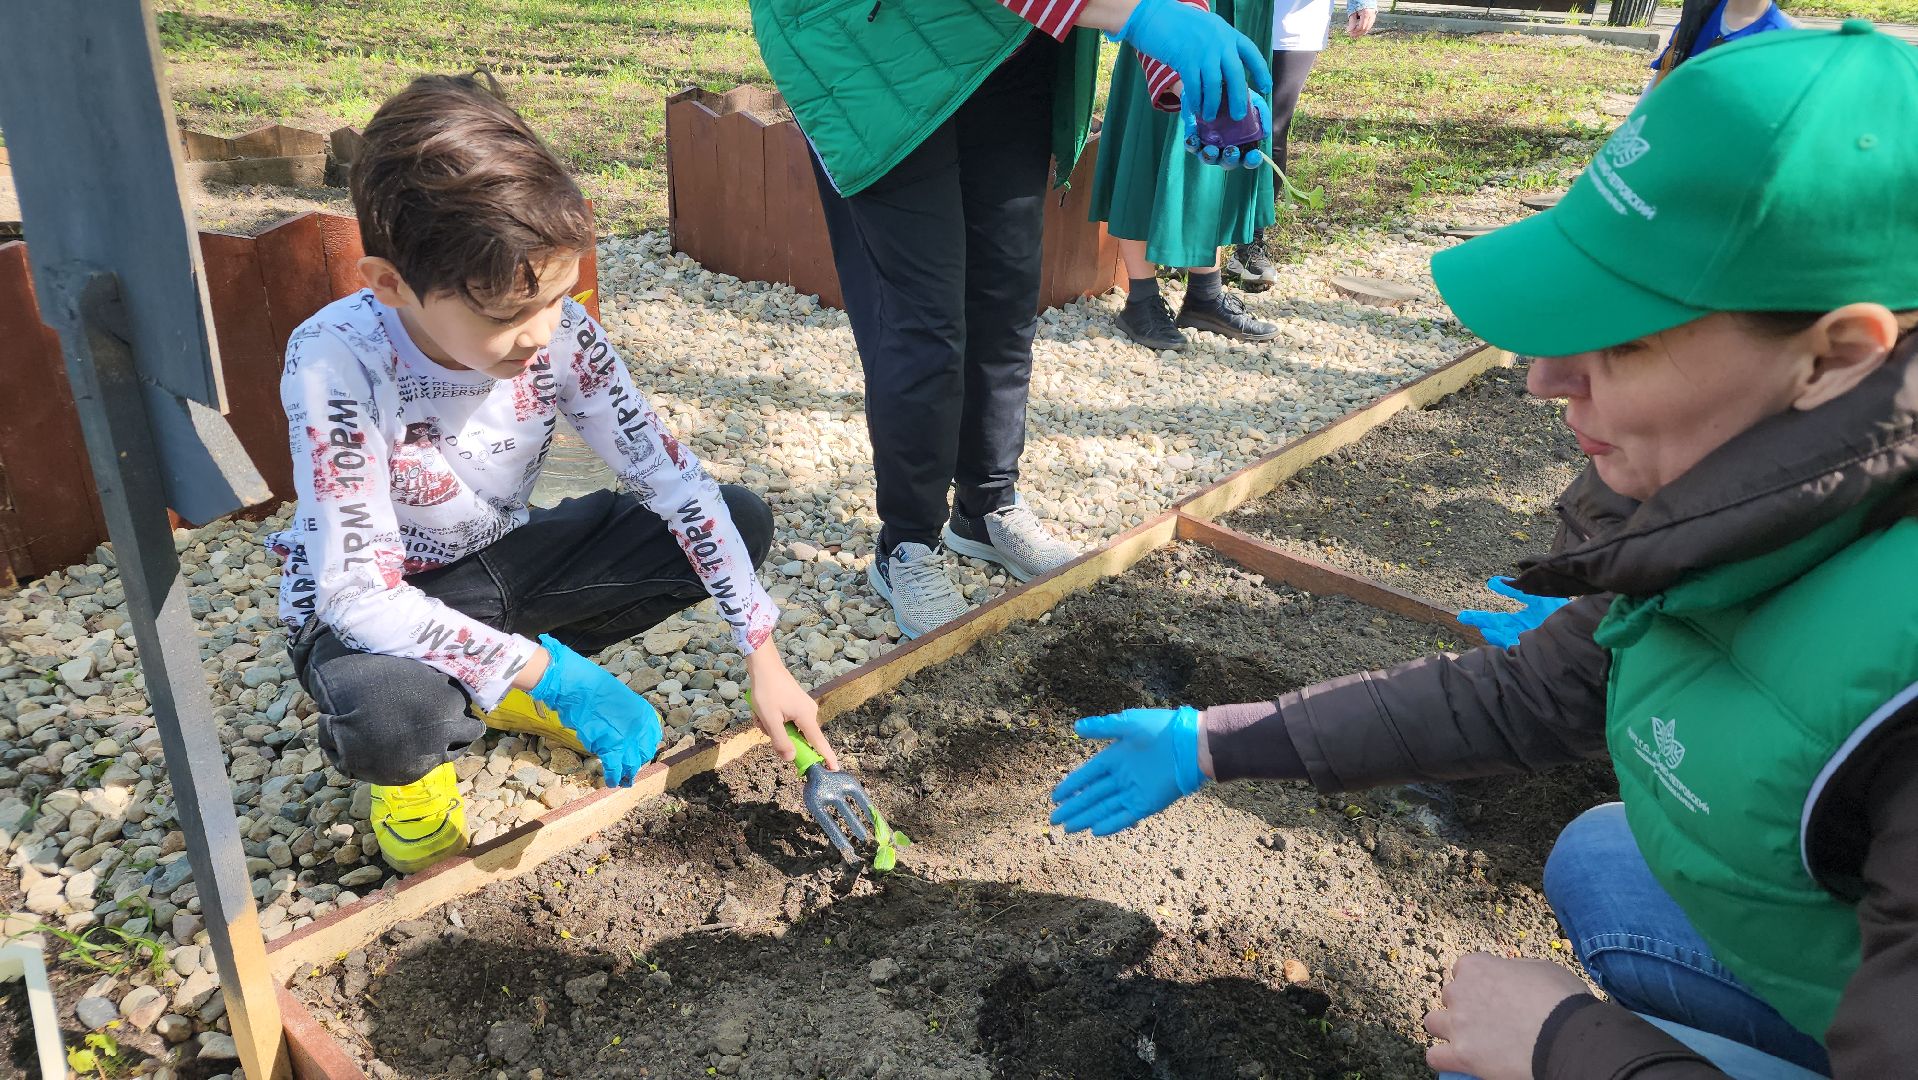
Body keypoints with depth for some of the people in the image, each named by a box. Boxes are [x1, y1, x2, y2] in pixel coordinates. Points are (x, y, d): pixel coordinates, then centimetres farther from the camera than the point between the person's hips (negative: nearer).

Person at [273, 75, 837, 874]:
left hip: (501, 564, 5)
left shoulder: (559, 334, -20)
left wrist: (764, 657, -19)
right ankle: (406, 766, 1)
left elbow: (675, 481, -15)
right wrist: (554, 674, -36)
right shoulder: (337, 360, -31)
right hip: (377, 602, -5)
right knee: (388, 717, -42)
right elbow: (356, 590, -32)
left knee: (740, 520, -8)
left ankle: (509, 682, 7)